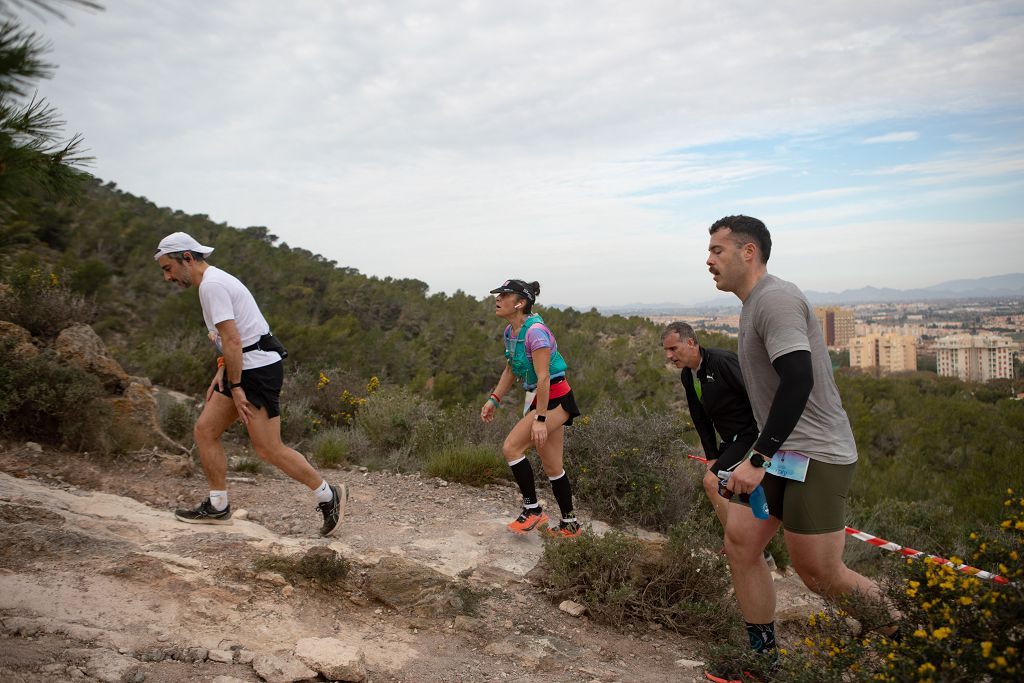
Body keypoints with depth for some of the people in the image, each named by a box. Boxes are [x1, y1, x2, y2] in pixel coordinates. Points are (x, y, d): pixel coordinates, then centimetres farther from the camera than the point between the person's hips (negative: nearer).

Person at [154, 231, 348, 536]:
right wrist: (221, 372, 16)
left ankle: (328, 496, 5)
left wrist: (235, 387, -17)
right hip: (246, 367, 10)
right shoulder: (215, 280, 18)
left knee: (269, 448, -7)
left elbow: (233, 341, -21)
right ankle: (217, 507, 17)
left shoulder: (212, 285, -14)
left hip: (258, 368, -10)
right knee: (204, 430, 9)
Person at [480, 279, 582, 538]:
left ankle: (532, 509, 0)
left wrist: (539, 418, -25)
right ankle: (569, 525, 25)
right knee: (552, 466, 13)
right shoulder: (510, 331, 7)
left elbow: (543, 377, -24)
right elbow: (511, 370, 18)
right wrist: (494, 399, 13)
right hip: (547, 400, 9)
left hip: (556, 399, -9)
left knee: (511, 447, -14)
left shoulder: (535, 331, -22)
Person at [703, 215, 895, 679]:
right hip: (783, 454, 10)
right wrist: (759, 456, 25)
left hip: (814, 457, -10)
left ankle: (906, 637, 23)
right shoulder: (757, 304, 15)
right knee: (740, 544, 6)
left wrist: (758, 459, -27)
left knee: (821, 575, 0)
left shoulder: (775, 298, -17)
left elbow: (798, 382, -27)